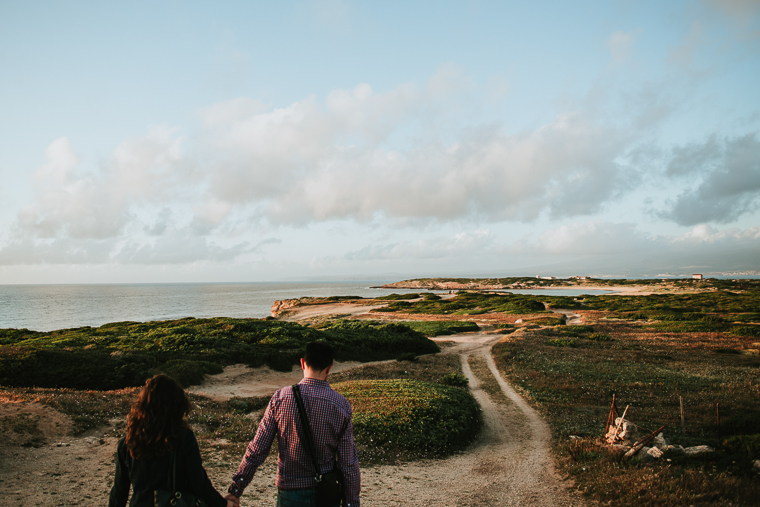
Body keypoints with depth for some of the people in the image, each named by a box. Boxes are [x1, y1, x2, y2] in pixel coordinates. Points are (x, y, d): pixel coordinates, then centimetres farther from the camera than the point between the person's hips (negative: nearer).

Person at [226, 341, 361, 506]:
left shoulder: (280, 398, -10)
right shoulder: (341, 404, -10)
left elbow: (257, 449, -7)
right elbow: (349, 462, -8)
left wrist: (235, 489, 3)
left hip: (289, 493, 0)